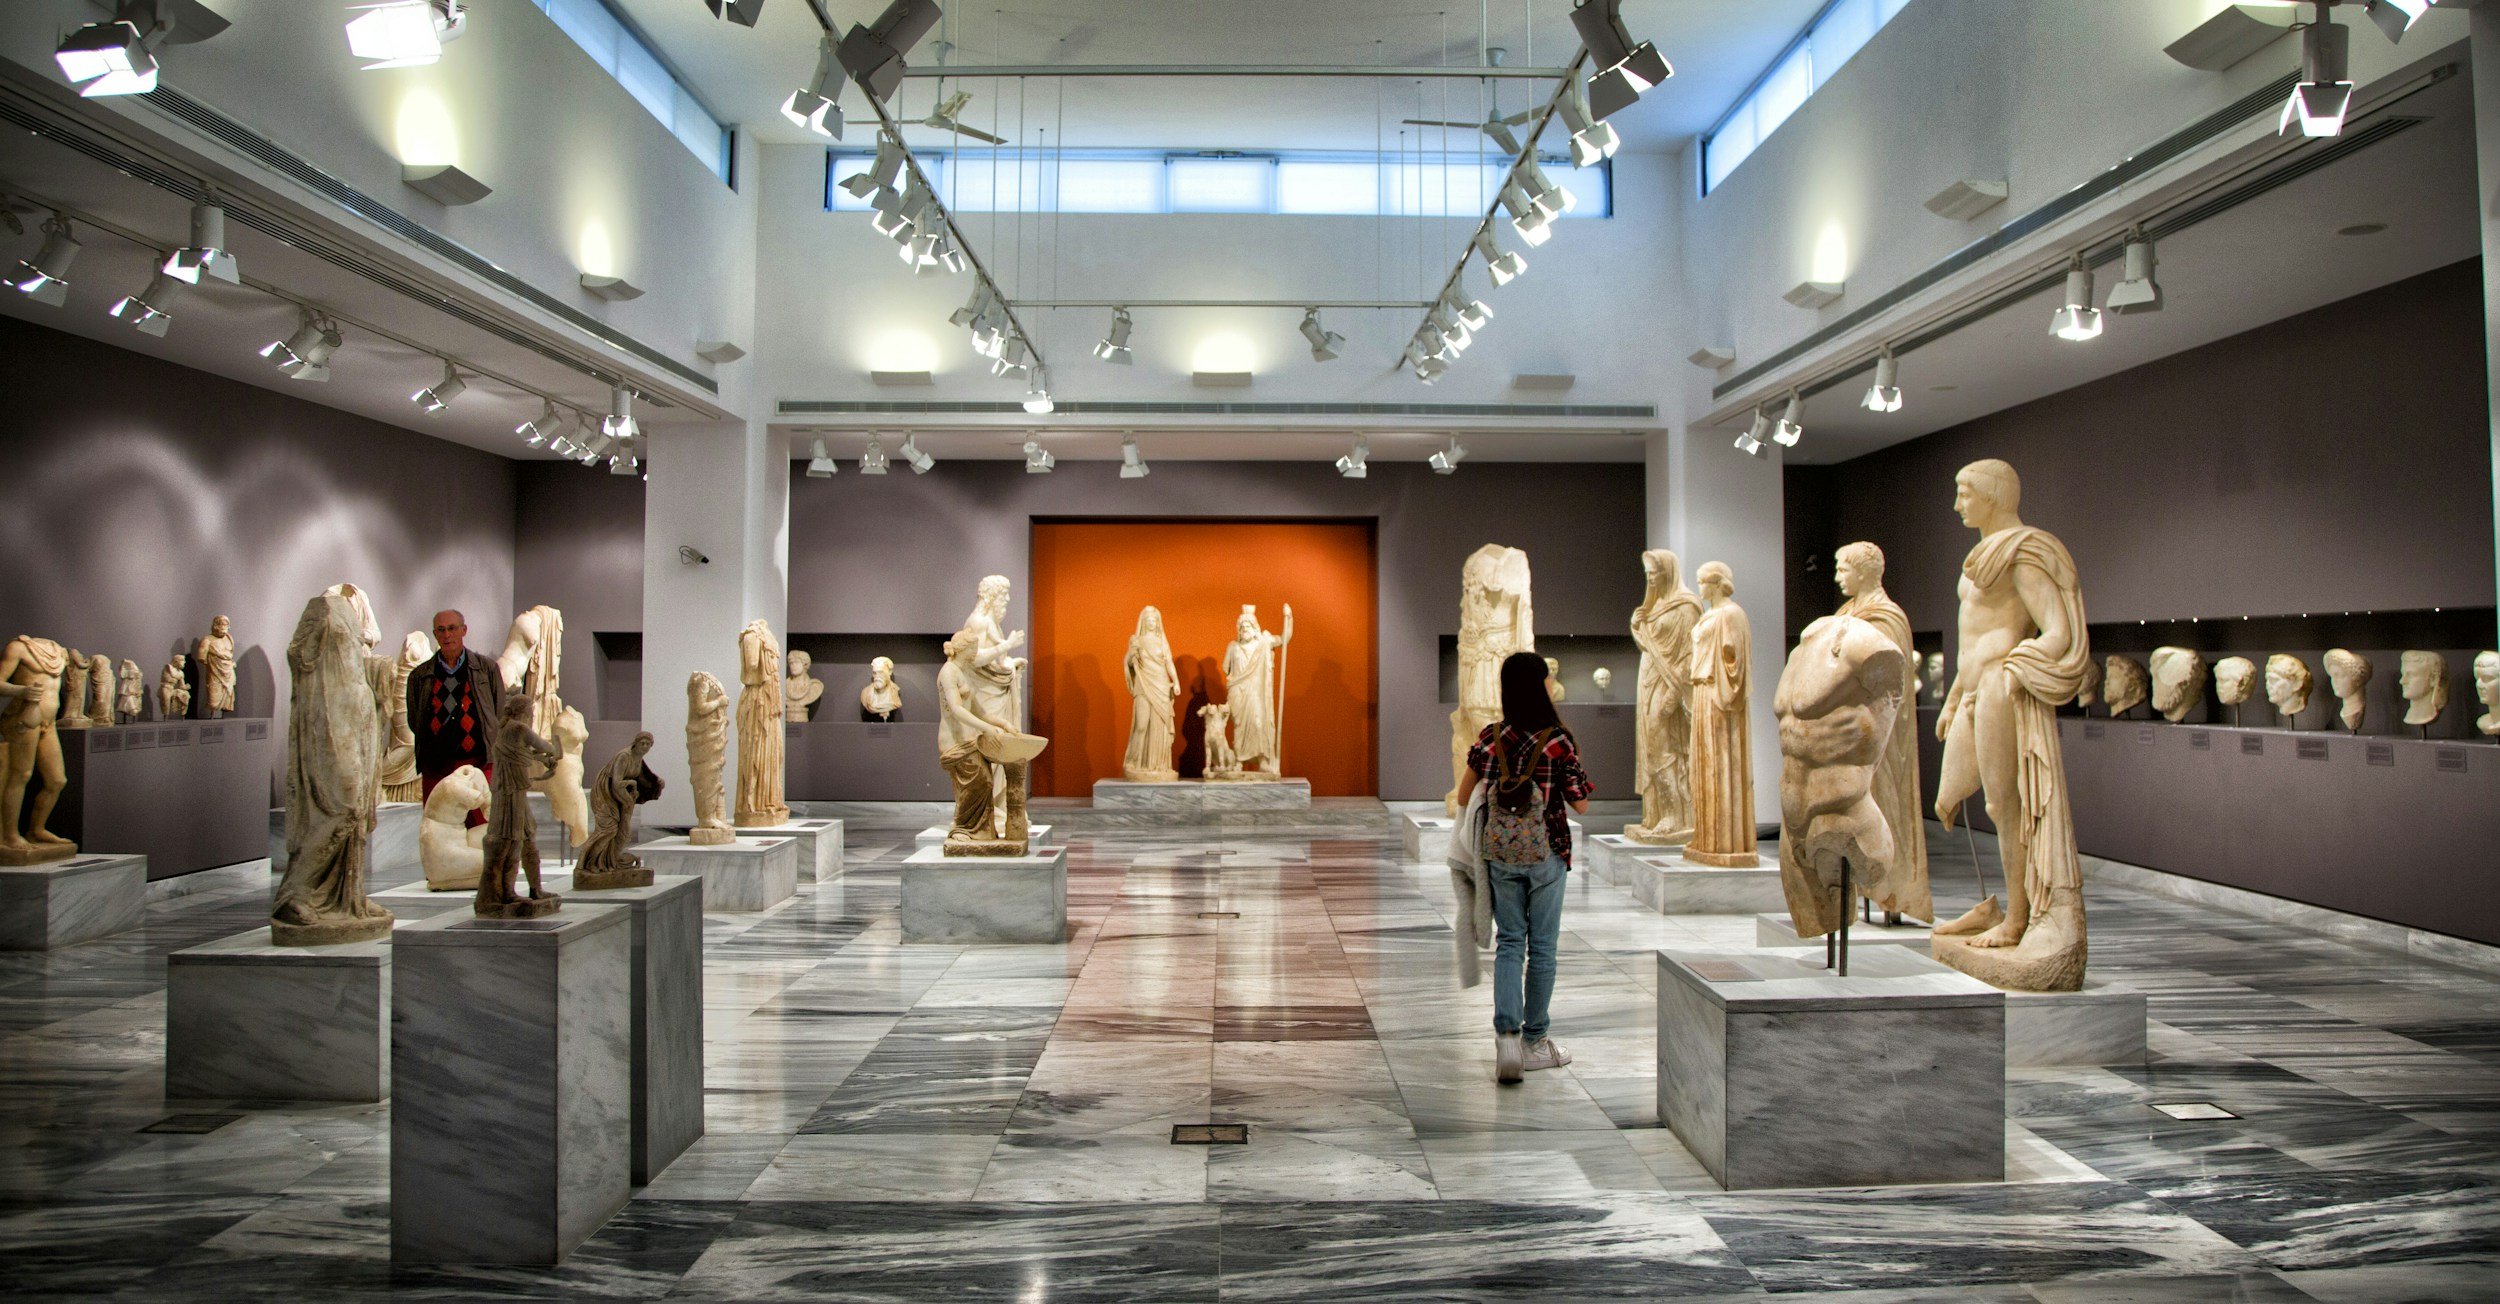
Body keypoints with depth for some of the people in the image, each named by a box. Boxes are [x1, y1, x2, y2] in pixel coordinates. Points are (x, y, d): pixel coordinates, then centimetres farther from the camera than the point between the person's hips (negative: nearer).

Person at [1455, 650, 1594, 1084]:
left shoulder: (1491, 737, -3)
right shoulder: (1559, 741, -10)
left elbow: (1463, 797, 3)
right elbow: (1580, 803, -3)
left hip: (1501, 853, 2)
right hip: (1546, 852, -2)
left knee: (1508, 943, 9)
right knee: (1542, 946, 9)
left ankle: (1506, 1033, -7)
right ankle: (1534, 1042, 18)